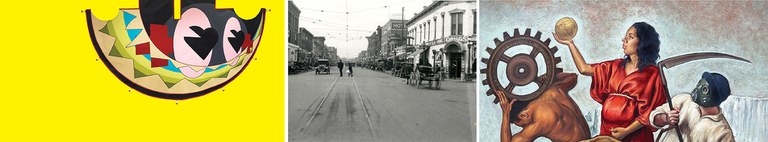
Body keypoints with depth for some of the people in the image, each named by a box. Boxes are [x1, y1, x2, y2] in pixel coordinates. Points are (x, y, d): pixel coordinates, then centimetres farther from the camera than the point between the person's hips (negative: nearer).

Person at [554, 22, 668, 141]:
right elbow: (584, 69, 9)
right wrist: (570, 43, 9)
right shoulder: (616, 66, 9)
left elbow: (650, 111, -11)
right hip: (607, 129, 5)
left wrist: (626, 131, -18)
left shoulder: (651, 73, -6)